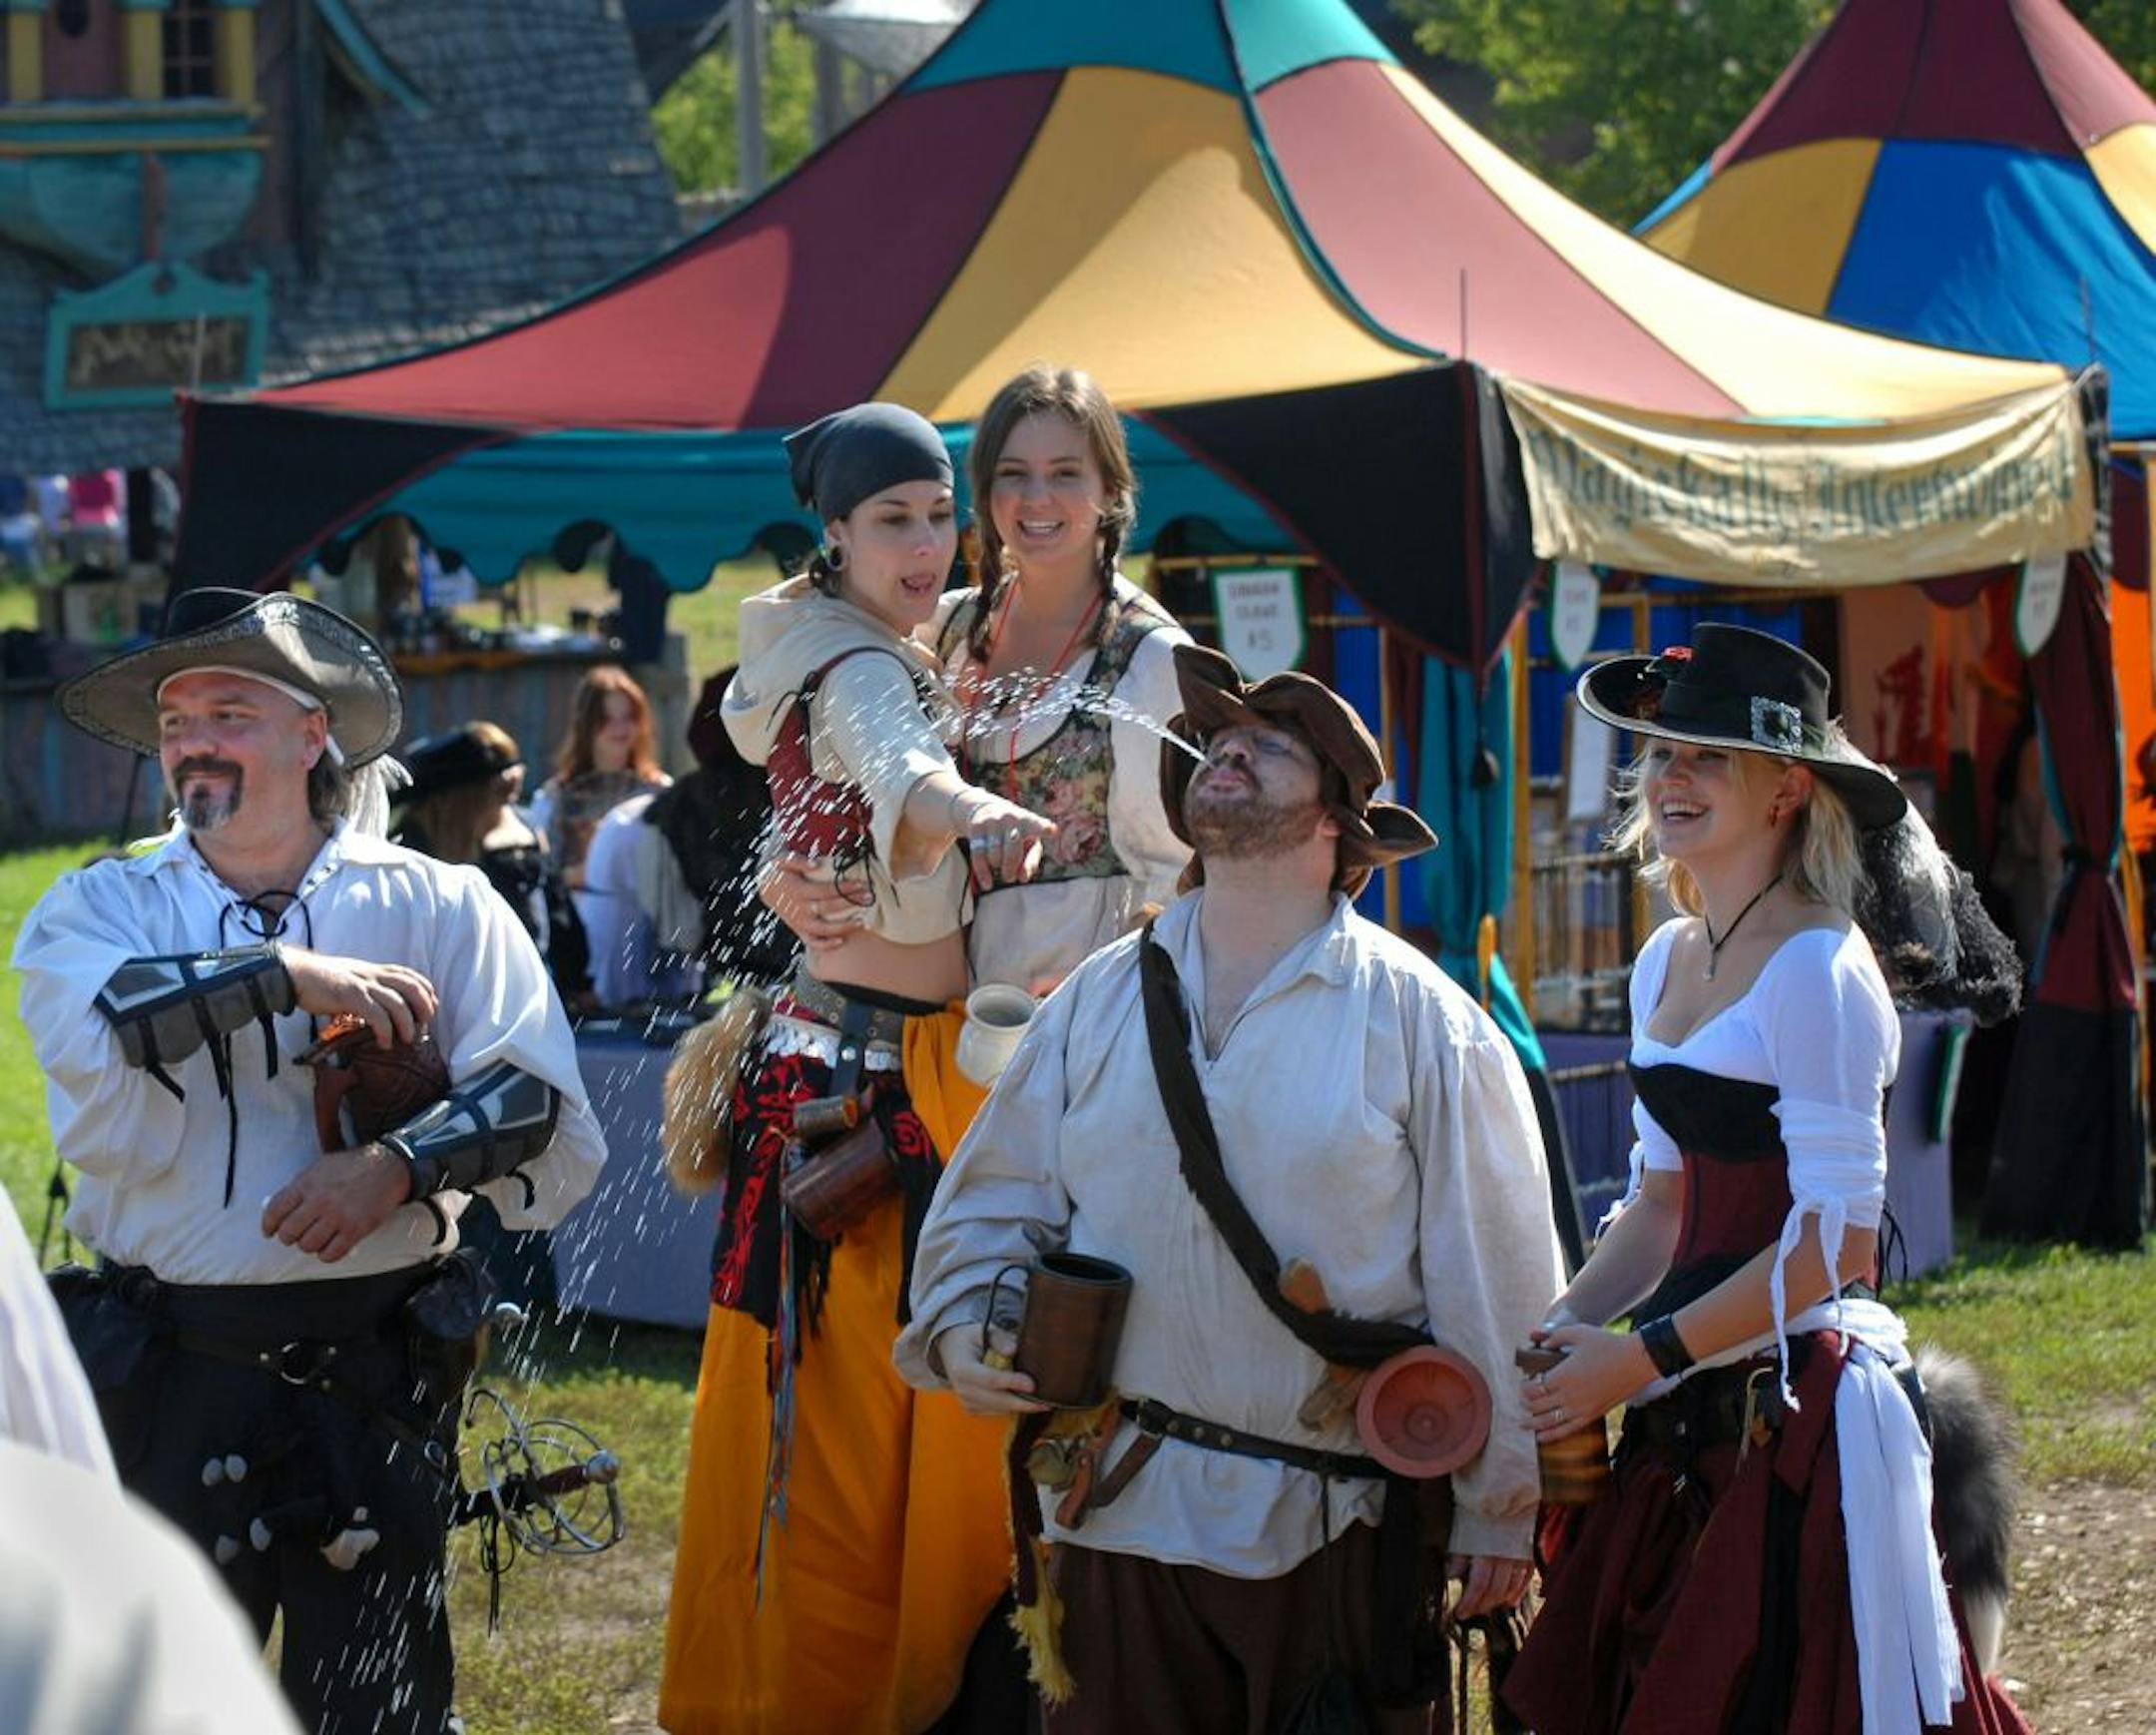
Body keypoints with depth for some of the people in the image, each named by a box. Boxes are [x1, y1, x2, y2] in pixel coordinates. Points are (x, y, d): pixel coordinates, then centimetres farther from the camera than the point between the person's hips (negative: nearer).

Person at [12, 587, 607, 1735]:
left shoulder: (436, 907, 4)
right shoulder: (99, 908, 7)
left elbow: (548, 1114, -3)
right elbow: (100, 1025, -16)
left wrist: (402, 1165, -18)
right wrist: (288, 977, -19)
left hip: (375, 1372, -1)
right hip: (165, 1376, 1)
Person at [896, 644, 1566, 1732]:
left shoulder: (1419, 1020, -2)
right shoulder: (1099, 1002, 10)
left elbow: (1492, 1274, -2)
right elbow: (991, 1201, 15)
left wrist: (1498, 1511, -3)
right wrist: (962, 1335, -4)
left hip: (1337, 1529, -3)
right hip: (1119, 1514, 3)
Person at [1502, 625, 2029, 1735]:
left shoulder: (1815, 967, -13)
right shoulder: (1668, 964, 13)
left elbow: (1832, 1239, -17)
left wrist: (1640, 1357, -15)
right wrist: (1563, 1328, 3)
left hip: (1798, 1417, -8)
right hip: (1695, 1425, 8)